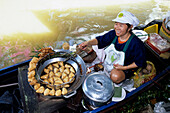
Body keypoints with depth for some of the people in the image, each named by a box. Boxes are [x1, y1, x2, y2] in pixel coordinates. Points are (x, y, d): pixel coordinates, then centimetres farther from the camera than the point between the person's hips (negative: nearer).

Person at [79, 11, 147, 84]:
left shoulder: (136, 44, -28)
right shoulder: (113, 34, -15)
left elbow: (140, 62, -18)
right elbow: (100, 40, -3)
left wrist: (124, 67, -24)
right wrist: (88, 43, -21)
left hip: (127, 67, -4)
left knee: (115, 76, -36)